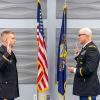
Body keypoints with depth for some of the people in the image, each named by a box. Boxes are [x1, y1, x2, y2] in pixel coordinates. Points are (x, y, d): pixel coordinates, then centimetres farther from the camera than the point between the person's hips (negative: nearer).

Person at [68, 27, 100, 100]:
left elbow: (89, 69, -25)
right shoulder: (86, 48, 14)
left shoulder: (92, 49, -17)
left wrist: (74, 70, -12)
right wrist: (78, 55, 3)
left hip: (89, 88, -10)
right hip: (84, 87, 10)